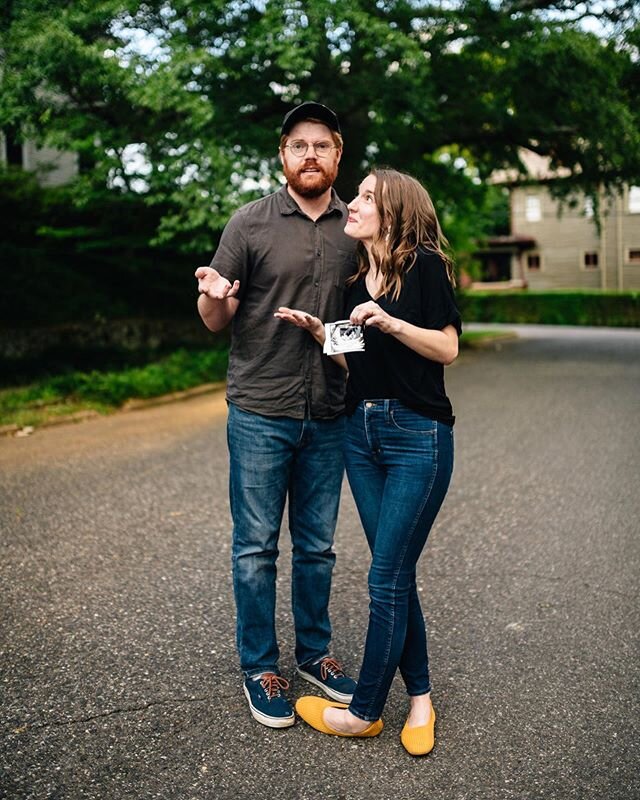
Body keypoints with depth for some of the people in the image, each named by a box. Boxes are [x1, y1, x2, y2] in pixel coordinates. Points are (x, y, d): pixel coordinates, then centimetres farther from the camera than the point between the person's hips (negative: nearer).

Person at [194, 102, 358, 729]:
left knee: (317, 546, 14)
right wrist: (213, 296, -24)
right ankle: (259, 668, 23)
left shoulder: (356, 226, 6)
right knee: (256, 547, 6)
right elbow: (216, 321, -1)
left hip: (328, 415, 3)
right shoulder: (250, 223, -3)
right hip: (260, 412, -3)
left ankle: (314, 652, 32)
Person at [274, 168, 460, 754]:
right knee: (396, 574, 11)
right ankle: (420, 697, 25)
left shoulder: (424, 265, -7)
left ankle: (364, 712, 14)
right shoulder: (356, 279, 12)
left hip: (419, 436, -7)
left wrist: (391, 323, -22)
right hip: (361, 431, 7)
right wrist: (317, 331, 1)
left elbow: (448, 349, -10)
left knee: (387, 578, -2)